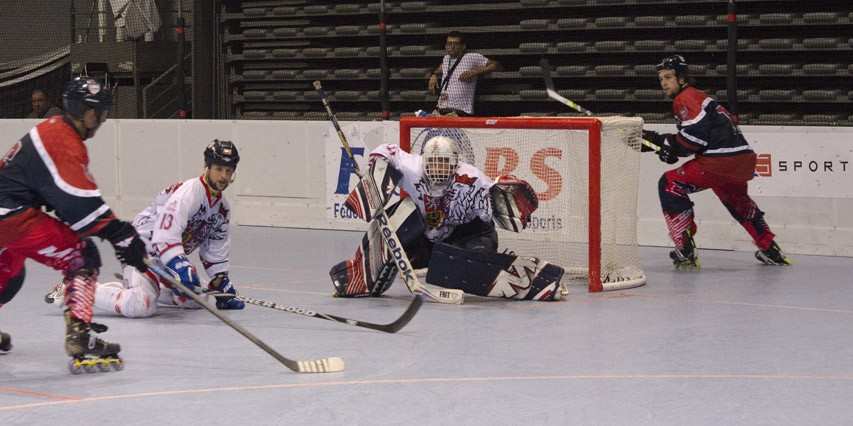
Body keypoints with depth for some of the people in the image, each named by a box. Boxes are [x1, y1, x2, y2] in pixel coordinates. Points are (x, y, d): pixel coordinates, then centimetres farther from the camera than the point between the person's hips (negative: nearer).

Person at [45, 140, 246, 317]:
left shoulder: (222, 206, 6)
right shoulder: (188, 192, -23)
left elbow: (216, 247, 15)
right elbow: (165, 236, -34)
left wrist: (221, 282, 9)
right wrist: (180, 267, -42)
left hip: (172, 257, 10)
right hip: (143, 250, -10)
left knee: (195, 300, 14)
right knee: (141, 305, -31)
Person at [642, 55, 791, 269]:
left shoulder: (687, 98, -3)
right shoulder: (698, 97, 28)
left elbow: (695, 135, -17)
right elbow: (690, 139, 27)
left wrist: (668, 145, -5)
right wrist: (658, 140, 19)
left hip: (719, 161, -10)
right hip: (745, 159, 10)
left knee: (670, 185, -2)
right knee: (737, 201, 36)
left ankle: (685, 251, -8)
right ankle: (771, 250, 42)